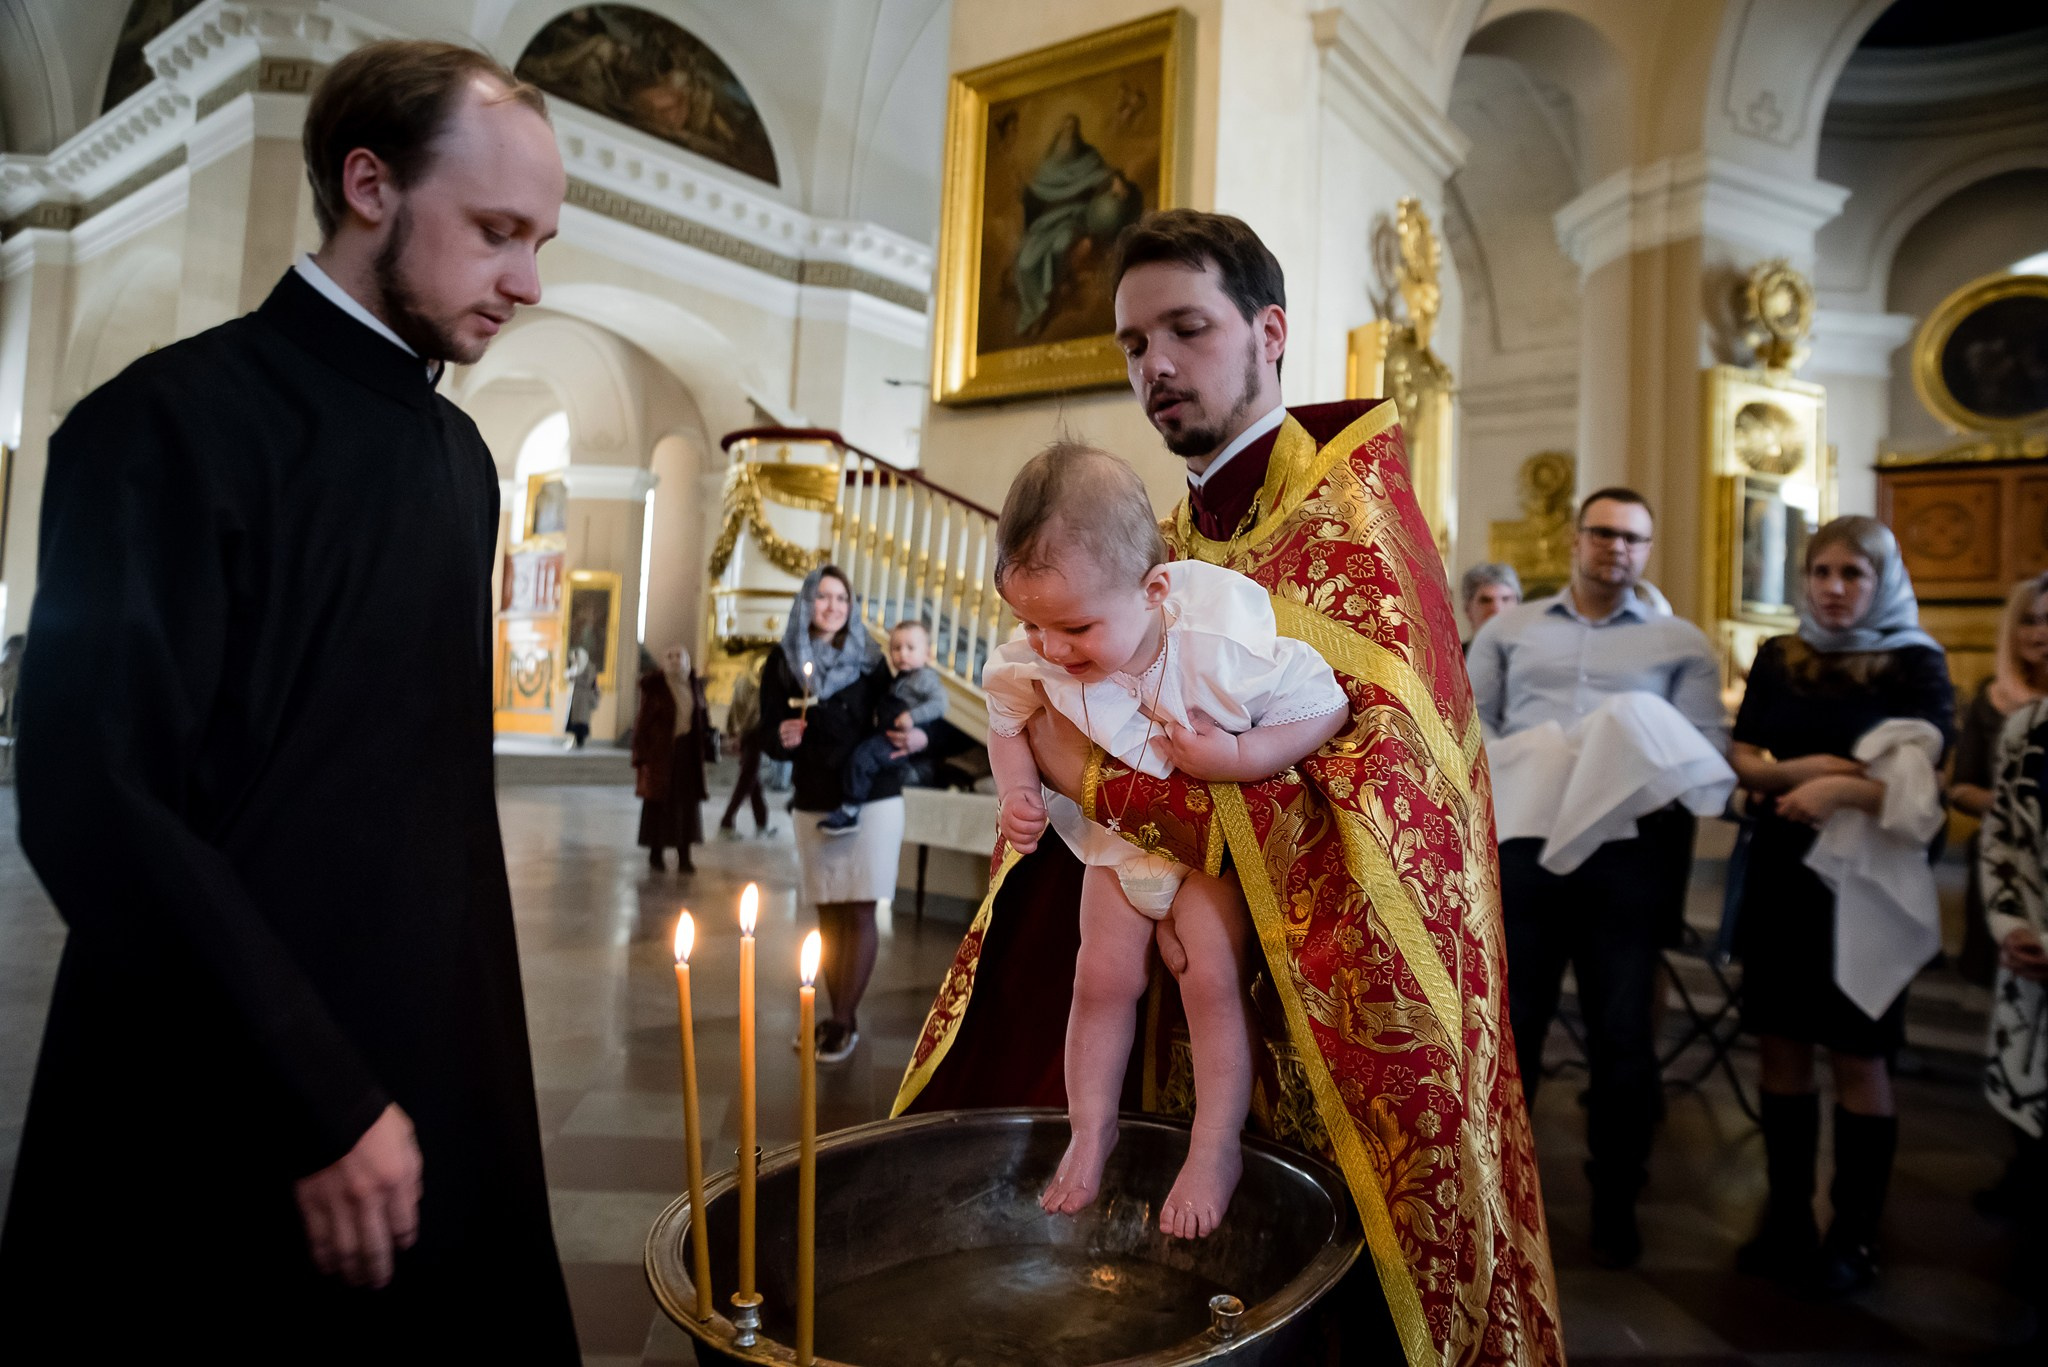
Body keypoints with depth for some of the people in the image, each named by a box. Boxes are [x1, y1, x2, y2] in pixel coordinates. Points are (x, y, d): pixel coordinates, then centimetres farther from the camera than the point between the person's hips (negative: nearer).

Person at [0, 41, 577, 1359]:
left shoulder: (461, 453, 9)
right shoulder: (174, 423, -13)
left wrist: (488, 1044, 8)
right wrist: (317, 1102, -17)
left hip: (440, 1085, 7)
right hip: (234, 1135, -6)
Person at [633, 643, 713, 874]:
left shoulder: (695, 684, 6)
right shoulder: (654, 686, -6)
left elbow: (703, 715, 13)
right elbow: (643, 722, -8)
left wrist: (705, 750, 8)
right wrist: (641, 757, -12)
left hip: (689, 750, 4)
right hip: (661, 751, -4)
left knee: (689, 802, 4)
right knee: (658, 802, 5)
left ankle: (684, 856, 11)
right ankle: (656, 853, 18)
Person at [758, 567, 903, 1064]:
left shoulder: (868, 659, 3)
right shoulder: (782, 664, 5)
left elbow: (890, 720, 2)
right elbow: (768, 735, 5)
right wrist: (782, 738, -17)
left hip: (871, 800, -2)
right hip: (814, 804, 2)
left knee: (859, 912, -4)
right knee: (828, 915, 7)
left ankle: (844, 1022, 1)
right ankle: (840, 1016, 17)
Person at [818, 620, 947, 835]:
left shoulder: (924, 676, -9)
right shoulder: (902, 678, 20)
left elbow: (940, 703, -22)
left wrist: (913, 716, -30)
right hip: (892, 737, 11)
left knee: (862, 756, -22)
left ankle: (849, 810, -18)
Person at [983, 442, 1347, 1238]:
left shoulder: (1222, 645, -36)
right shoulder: (1032, 660, -24)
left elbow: (1328, 707, -24)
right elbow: (1006, 715, 0)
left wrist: (1235, 757, -35)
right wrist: (1014, 792, -15)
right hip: (1115, 832, 4)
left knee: (1211, 979, -7)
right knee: (1102, 979, 6)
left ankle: (1216, 1150, 12)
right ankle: (1091, 1130, 26)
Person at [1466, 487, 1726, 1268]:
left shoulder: (1680, 643, 10)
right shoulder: (1511, 630, 14)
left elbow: (1708, 747, 0)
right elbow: (1469, 720, 6)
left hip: (1632, 850, -1)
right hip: (1523, 840, 1)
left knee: (1622, 1035, 7)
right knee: (1509, 1023, 9)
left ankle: (1616, 1198, 25)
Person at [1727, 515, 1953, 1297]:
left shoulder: (1916, 663, -6)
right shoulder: (1777, 658, 6)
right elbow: (1742, 762, 4)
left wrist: (1845, 790, -30)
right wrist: (1798, 771, -15)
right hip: (1780, 873, 4)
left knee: (1858, 1060, 4)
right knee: (1781, 1048, 9)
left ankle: (1855, 1237, 19)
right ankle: (1787, 1218, 23)